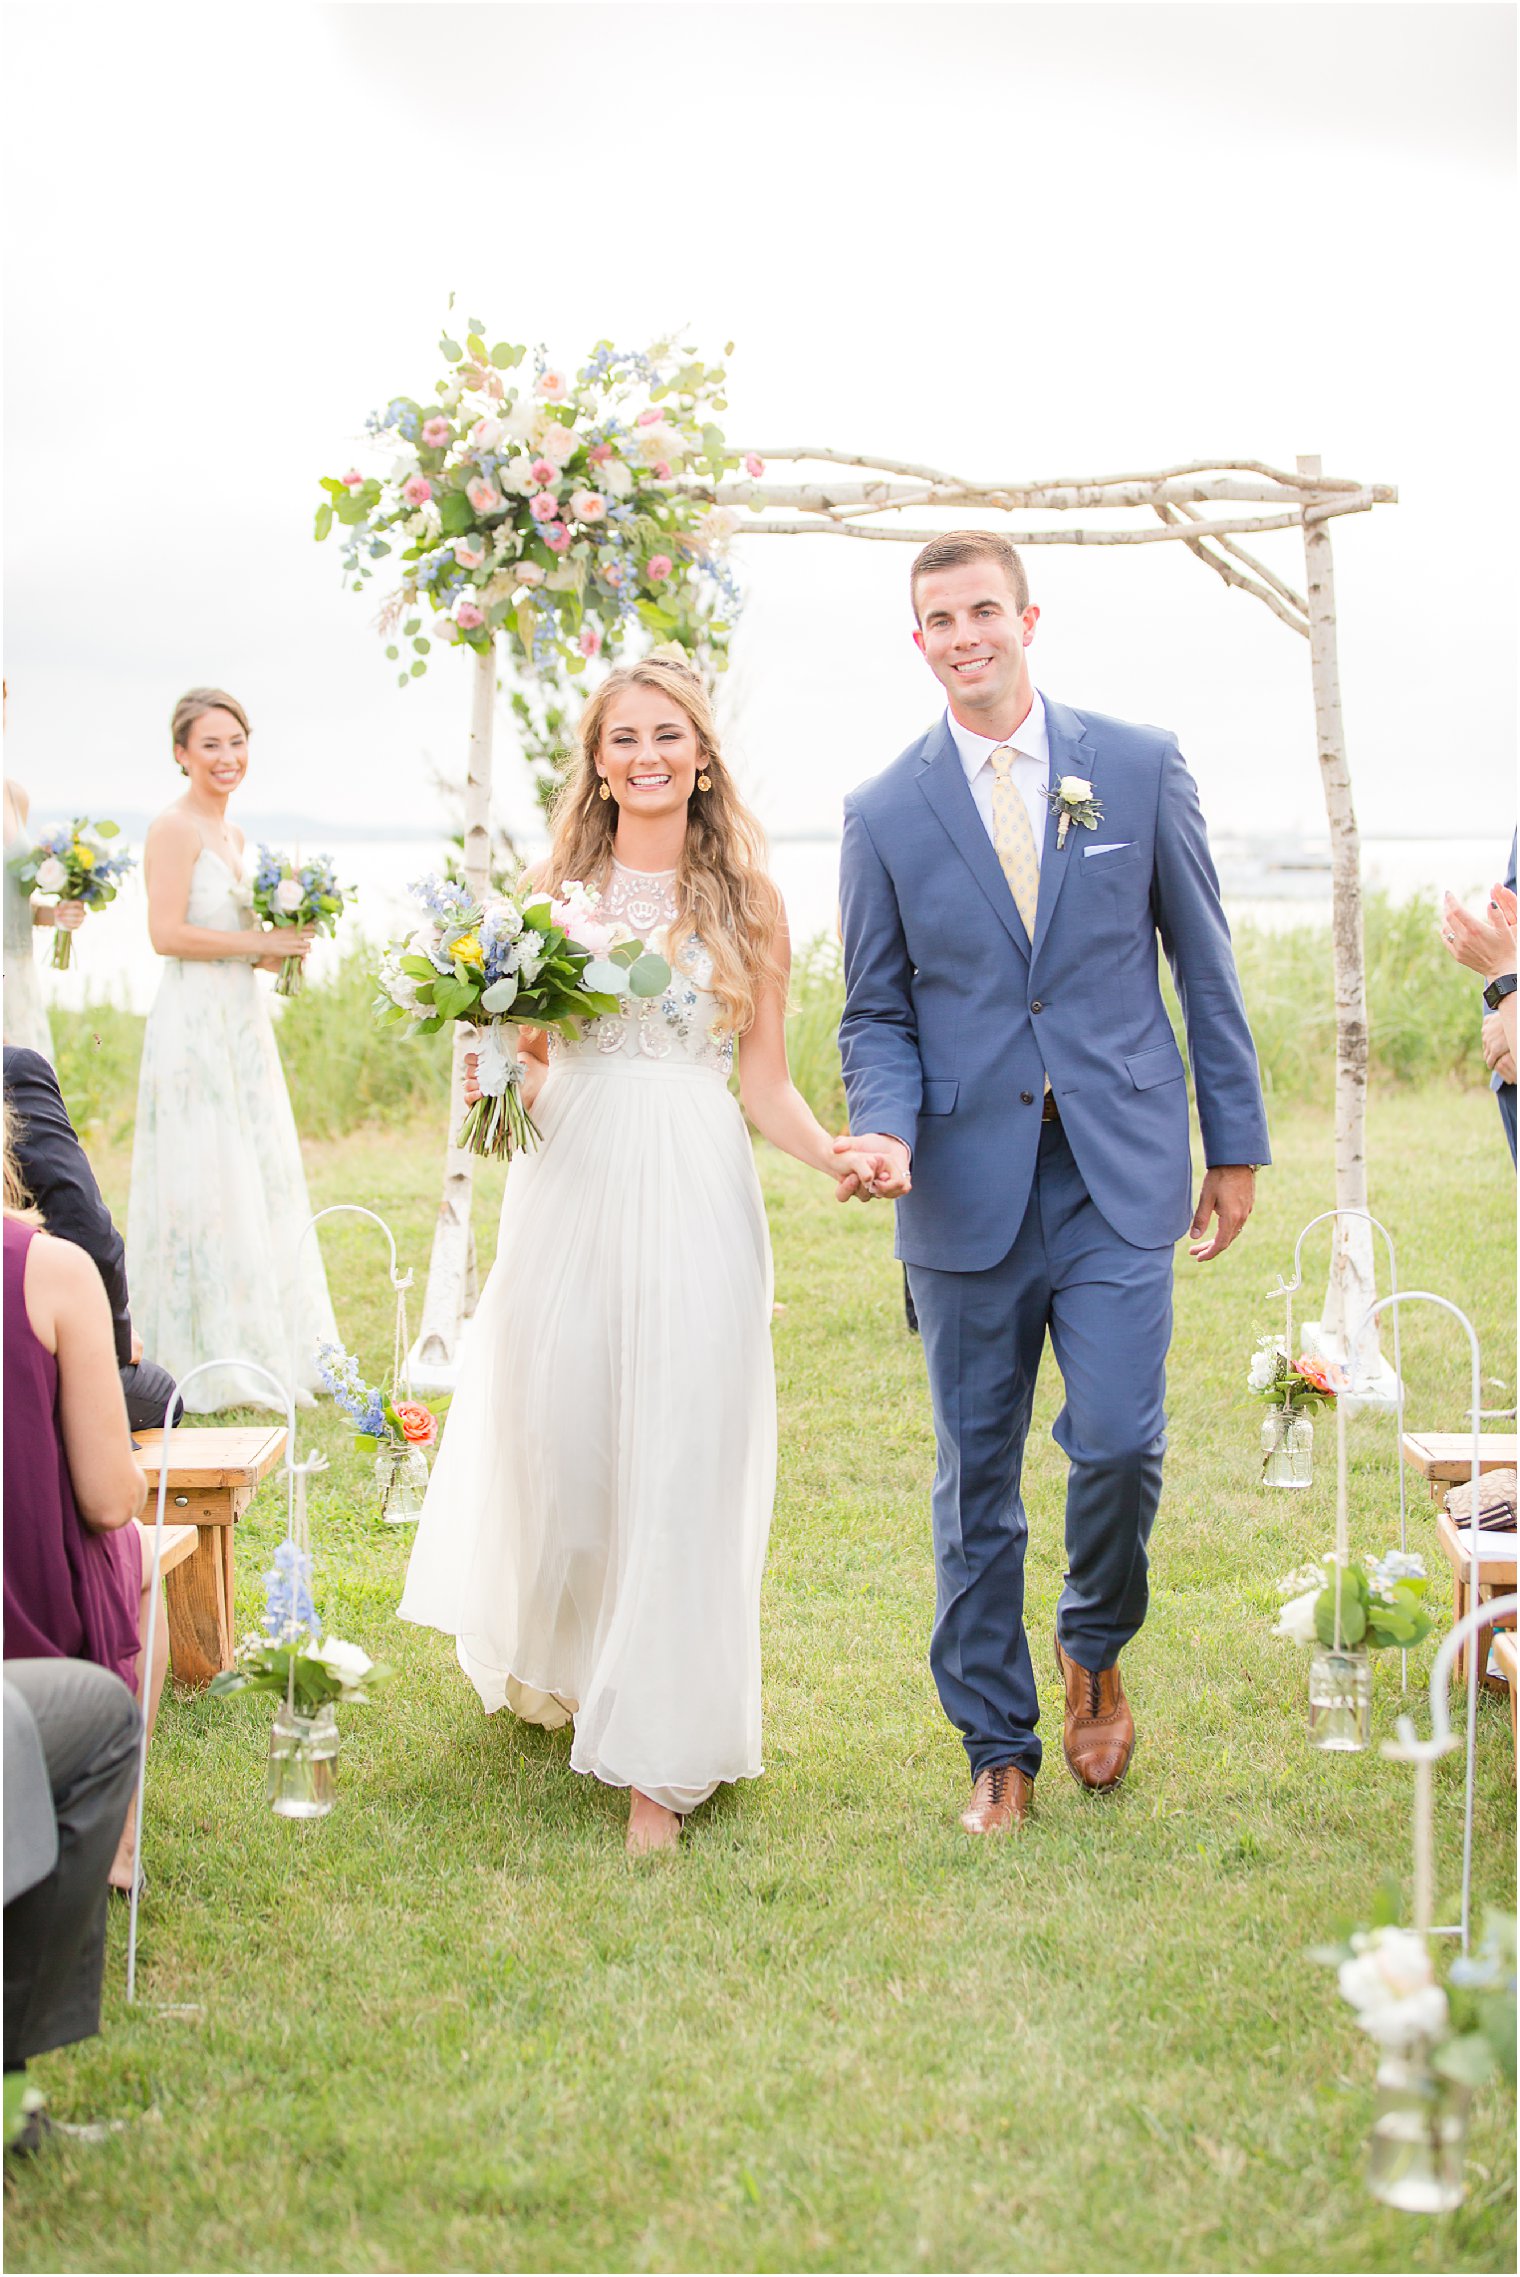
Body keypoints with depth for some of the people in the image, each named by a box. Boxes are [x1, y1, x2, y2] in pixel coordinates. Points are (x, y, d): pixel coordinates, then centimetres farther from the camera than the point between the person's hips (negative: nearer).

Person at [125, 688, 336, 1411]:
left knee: (256, 1183, 12)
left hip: (241, 1022, 9)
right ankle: (203, 1364, 4)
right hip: (194, 1023, -9)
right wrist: (262, 942, -14)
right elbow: (167, 934, -18)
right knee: (204, 1184, -4)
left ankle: (260, 1347, 22)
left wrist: (280, 951, 5)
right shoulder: (175, 828, -11)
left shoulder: (232, 833, 16)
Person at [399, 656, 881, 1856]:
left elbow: (766, 1085, 4)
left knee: (678, 1469, -3)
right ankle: (556, 1671, 37)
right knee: (554, 1444, 6)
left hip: (693, 1195, -2)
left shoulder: (747, 898, 4)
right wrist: (500, 1083, -7)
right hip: (569, 1187, 2)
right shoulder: (558, 887, 9)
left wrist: (836, 1152, -15)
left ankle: (658, 1760, 6)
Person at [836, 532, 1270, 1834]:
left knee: (1119, 1443, -9)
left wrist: (1237, 1142, 7)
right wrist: (886, 1132, -12)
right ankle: (999, 1750, 21)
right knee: (976, 1480, 6)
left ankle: (1096, 1647, 23)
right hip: (968, 1185, 1)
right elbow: (877, 1013, 7)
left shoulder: (1140, 767, 3)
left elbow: (1204, 962, 7)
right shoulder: (886, 813, 3)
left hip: (1119, 1180, -1)